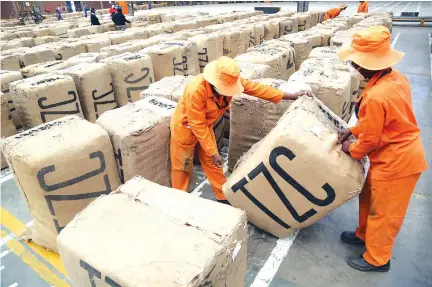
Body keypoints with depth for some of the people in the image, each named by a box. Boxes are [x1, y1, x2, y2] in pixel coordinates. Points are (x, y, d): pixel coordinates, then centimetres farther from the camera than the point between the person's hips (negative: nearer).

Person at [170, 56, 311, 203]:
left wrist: (291, 96, -15)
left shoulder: (230, 81, -20)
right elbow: (197, 125, -30)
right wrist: (213, 152, -25)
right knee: (182, 167, 8)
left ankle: (224, 198, 28)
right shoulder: (196, 90, -37)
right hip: (185, 127, -5)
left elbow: (257, 88, -15)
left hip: (205, 126, 5)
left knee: (212, 164, 13)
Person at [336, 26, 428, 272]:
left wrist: (351, 149, -1)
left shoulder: (375, 97, -32)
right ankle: (365, 234, 47)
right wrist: (353, 130, 8)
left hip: (396, 162, -9)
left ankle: (377, 259, 31)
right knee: (370, 197, 25)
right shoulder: (397, 78, -3)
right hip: (401, 154, 9)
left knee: (383, 212, 10)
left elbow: (370, 140, -20)